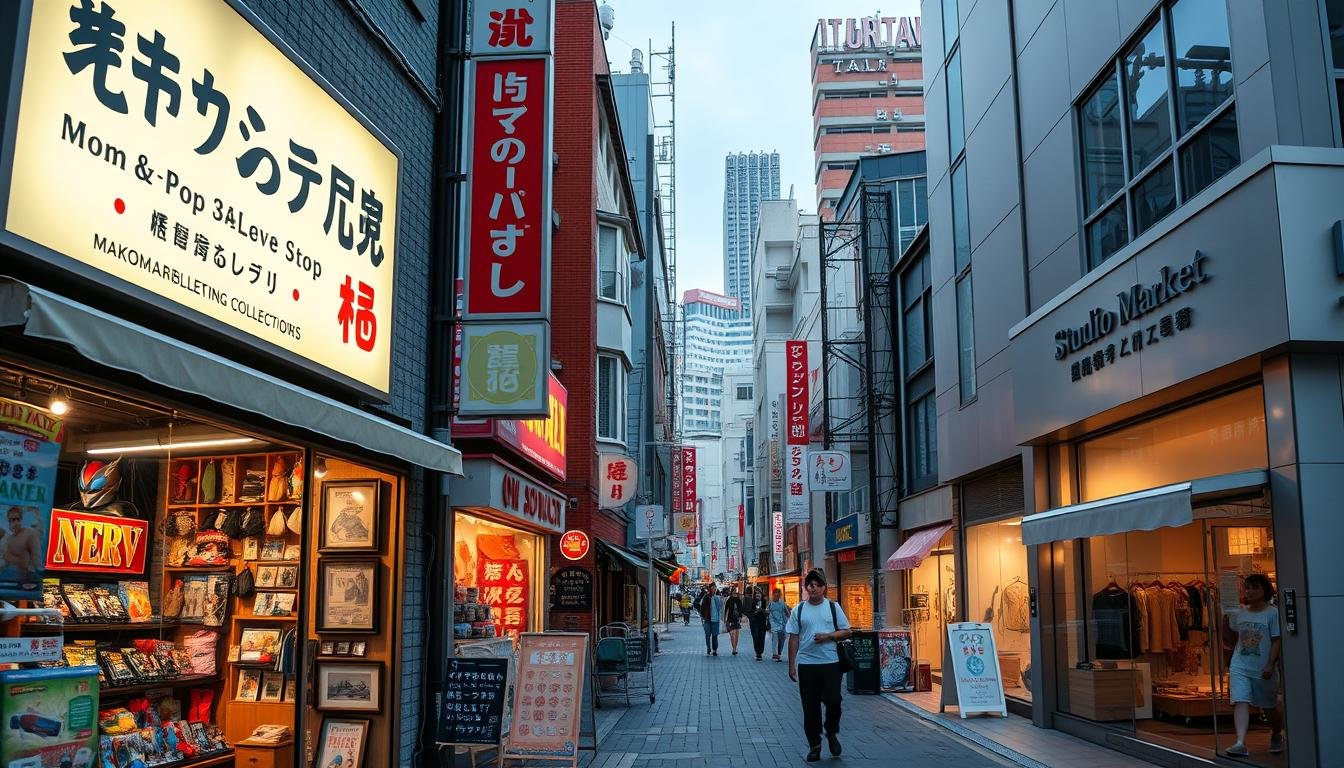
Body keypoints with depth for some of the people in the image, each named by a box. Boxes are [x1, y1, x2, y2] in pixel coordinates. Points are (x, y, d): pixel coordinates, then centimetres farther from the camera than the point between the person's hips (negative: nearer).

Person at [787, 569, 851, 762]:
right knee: (810, 707, 4)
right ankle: (814, 745, 18)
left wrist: (828, 636, -13)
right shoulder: (798, 610, 4)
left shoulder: (833, 607, 3)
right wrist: (791, 665, 2)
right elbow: (794, 638, 5)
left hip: (830, 663, -1)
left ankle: (832, 733, 23)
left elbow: (846, 631, 4)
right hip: (806, 664, 1)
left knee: (833, 702, -6)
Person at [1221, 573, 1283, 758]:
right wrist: (1225, 620, 0)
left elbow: (1276, 641, -8)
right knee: (1240, 702, -13)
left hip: (1263, 669, -3)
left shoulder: (1272, 613, -5)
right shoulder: (1240, 613, 8)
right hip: (1240, 666, 3)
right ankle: (1240, 743, -22)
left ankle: (1277, 736, 41)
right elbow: (1232, 638, 15)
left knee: (1269, 707, 14)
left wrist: (1270, 664, -17)